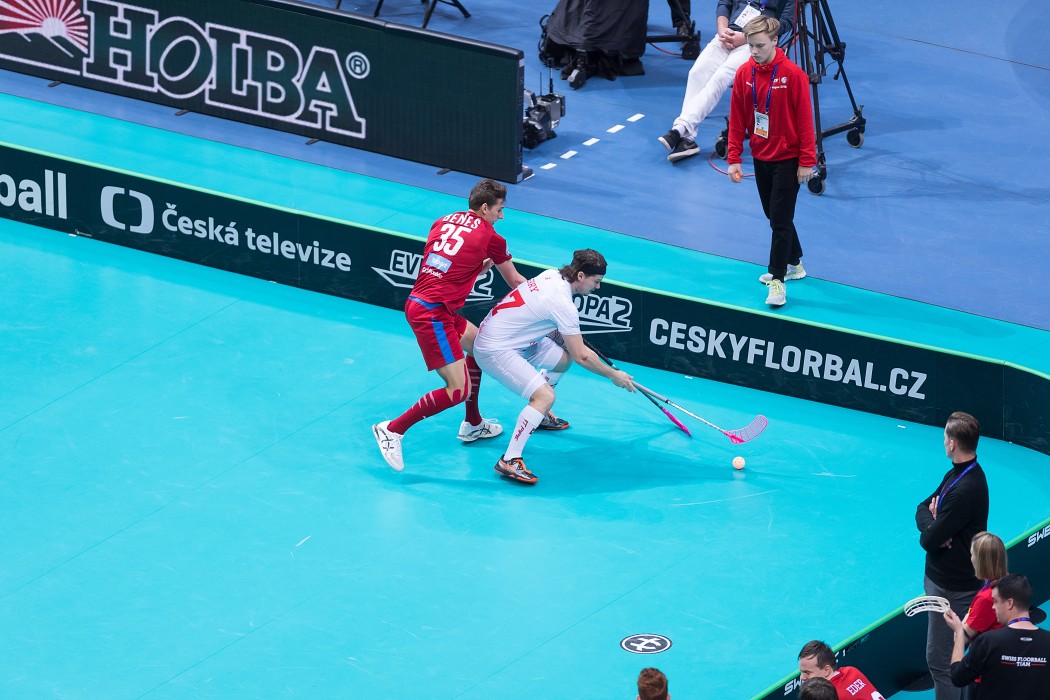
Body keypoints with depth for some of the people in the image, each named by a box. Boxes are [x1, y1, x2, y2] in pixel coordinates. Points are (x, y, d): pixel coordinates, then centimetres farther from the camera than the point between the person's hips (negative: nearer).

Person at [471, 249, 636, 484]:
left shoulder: (552, 276, -1)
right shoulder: (563, 304, -26)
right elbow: (582, 357, -18)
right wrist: (614, 375, -6)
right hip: (495, 350, -10)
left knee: (563, 358, 20)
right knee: (545, 396, -21)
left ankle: (540, 414, 41)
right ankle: (509, 460, -20)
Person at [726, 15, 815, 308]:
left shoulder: (793, 75, -17)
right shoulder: (744, 74, -2)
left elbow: (805, 119, -14)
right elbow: (737, 119, 3)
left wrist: (807, 161, -14)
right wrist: (734, 158, 0)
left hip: (787, 159, -6)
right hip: (760, 157, 6)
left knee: (781, 220, -6)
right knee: (774, 215, 17)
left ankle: (778, 280, -1)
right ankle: (794, 264, 34)